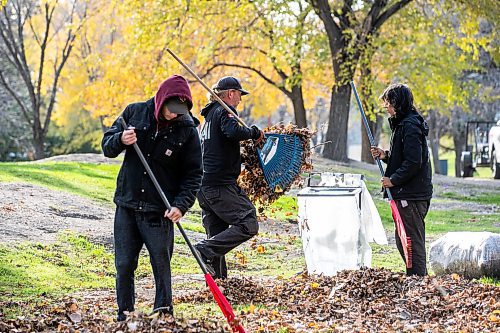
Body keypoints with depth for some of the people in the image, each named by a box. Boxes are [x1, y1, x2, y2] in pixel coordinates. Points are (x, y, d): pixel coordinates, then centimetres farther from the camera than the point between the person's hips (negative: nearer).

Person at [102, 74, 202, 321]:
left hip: (160, 211, -2)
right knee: (124, 266, 6)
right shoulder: (134, 113, 0)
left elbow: (193, 174, -3)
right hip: (127, 206, 2)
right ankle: (124, 316, 18)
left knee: (161, 266, -1)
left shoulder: (188, 130, -5)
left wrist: (181, 205, -17)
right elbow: (107, 146, 7)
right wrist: (121, 140, -16)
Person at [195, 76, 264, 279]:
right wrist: (254, 132, -10)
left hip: (204, 184, 10)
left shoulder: (210, 114, 24)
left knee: (217, 234, 11)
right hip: (221, 184, -10)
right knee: (248, 224, -14)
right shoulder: (224, 111, -5)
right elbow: (233, 131, -26)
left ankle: (218, 278, 9)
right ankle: (206, 250, -22)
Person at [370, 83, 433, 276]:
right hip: (407, 194, 11)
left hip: (412, 195, -11)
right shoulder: (401, 124, 18)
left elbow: (413, 161, -22)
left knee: (412, 242, -7)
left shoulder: (410, 125, -15)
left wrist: (393, 180, -16)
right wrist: (385, 156, 8)